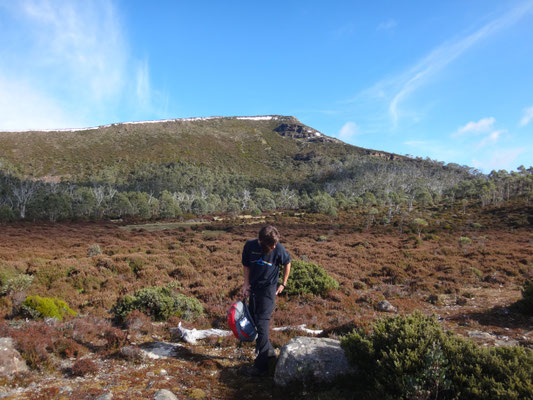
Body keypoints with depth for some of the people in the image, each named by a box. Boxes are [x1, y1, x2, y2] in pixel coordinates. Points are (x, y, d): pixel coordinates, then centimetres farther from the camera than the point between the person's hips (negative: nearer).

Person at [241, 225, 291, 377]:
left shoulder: (278, 249, -16)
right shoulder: (250, 246, -9)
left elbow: (287, 263, 3)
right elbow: (246, 266, 6)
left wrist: (283, 284, 6)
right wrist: (246, 284, -5)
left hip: (268, 289, -5)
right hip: (254, 288, 5)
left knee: (262, 324, -10)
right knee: (253, 322, 13)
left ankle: (261, 366, -2)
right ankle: (269, 350, 34)